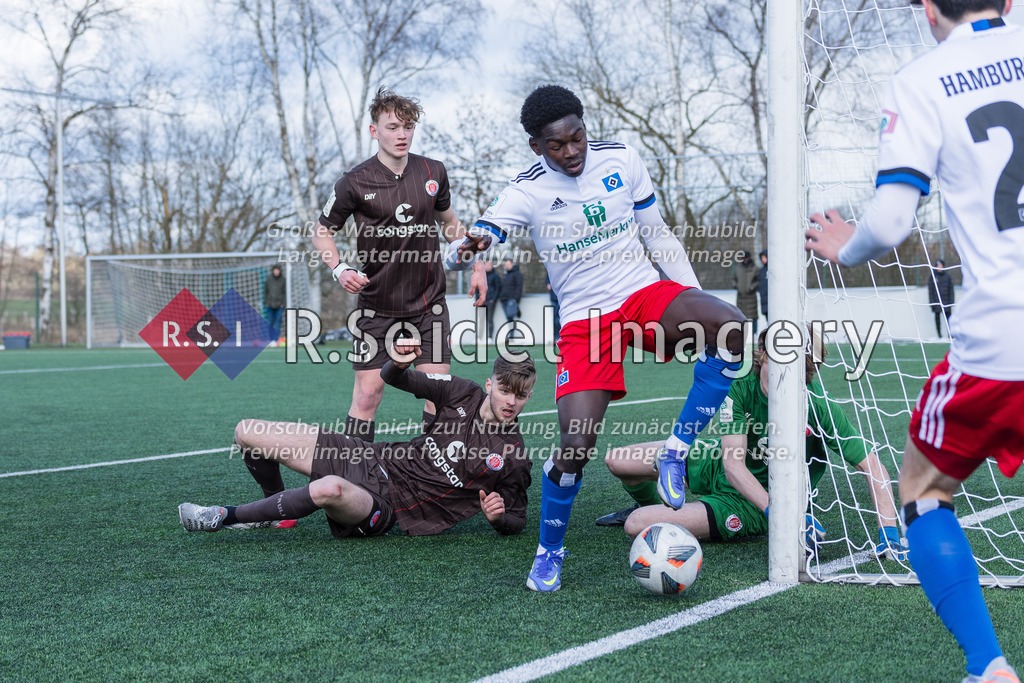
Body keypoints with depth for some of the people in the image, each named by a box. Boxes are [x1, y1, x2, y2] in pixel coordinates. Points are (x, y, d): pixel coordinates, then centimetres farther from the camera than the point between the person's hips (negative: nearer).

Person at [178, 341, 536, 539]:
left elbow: (515, 520, 3)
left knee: (330, 490, -43)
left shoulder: (513, 459, -9)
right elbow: (393, 378, 7)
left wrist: (498, 516, -21)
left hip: (388, 505, -5)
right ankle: (277, 506, 30)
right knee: (247, 433, 0)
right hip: (373, 459, 6)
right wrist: (399, 364, -17)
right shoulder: (465, 394, 0)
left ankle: (225, 516, -20)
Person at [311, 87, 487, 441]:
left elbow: (448, 221, 19)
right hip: (376, 303, -2)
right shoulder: (355, 182, -8)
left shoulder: (433, 172, 3)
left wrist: (476, 267, 14)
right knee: (368, 392, -5)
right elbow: (322, 231, 4)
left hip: (428, 302, 3)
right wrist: (339, 269, -13)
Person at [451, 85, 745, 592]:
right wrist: (471, 246, -51)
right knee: (576, 446, -16)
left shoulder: (619, 159, 2)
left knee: (730, 327, -28)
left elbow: (656, 233, 11)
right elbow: (485, 230, -25)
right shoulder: (527, 191, -8)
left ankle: (675, 452, -14)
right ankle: (548, 553, 11)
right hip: (584, 321, -3)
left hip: (646, 292, 3)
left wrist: (695, 302, 8)